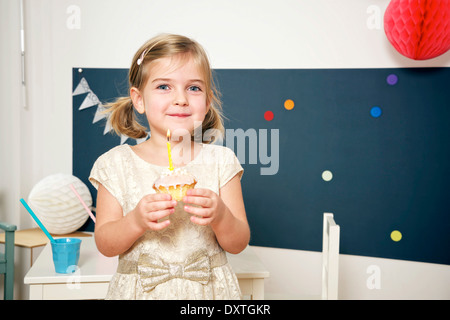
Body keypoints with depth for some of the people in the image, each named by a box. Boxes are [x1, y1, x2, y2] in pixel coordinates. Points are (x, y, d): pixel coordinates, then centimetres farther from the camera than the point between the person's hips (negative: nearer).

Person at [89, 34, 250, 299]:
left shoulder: (221, 161, -6)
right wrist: (136, 221, -24)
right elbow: (105, 245, -6)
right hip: (140, 289, 0)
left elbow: (238, 244, -5)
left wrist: (220, 216, -24)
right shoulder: (116, 164, -6)